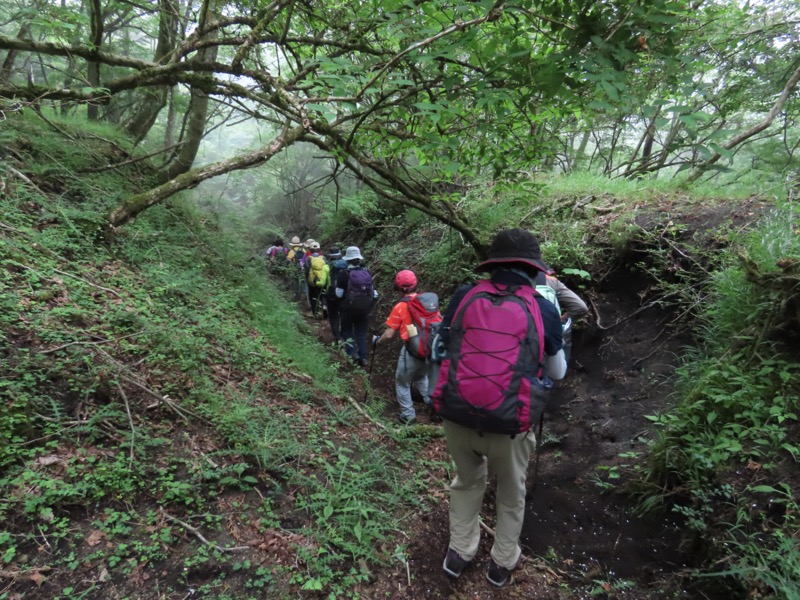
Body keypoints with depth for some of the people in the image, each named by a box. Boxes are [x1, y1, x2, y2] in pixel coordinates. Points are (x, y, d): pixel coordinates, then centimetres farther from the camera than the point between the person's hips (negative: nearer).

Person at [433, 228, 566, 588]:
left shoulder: (464, 297, -2)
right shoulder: (543, 309, -4)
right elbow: (558, 372, 11)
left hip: (456, 416, 2)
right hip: (508, 424, -1)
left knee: (467, 482, 30)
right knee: (511, 493, 28)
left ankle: (458, 554, 44)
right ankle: (501, 564, 45)